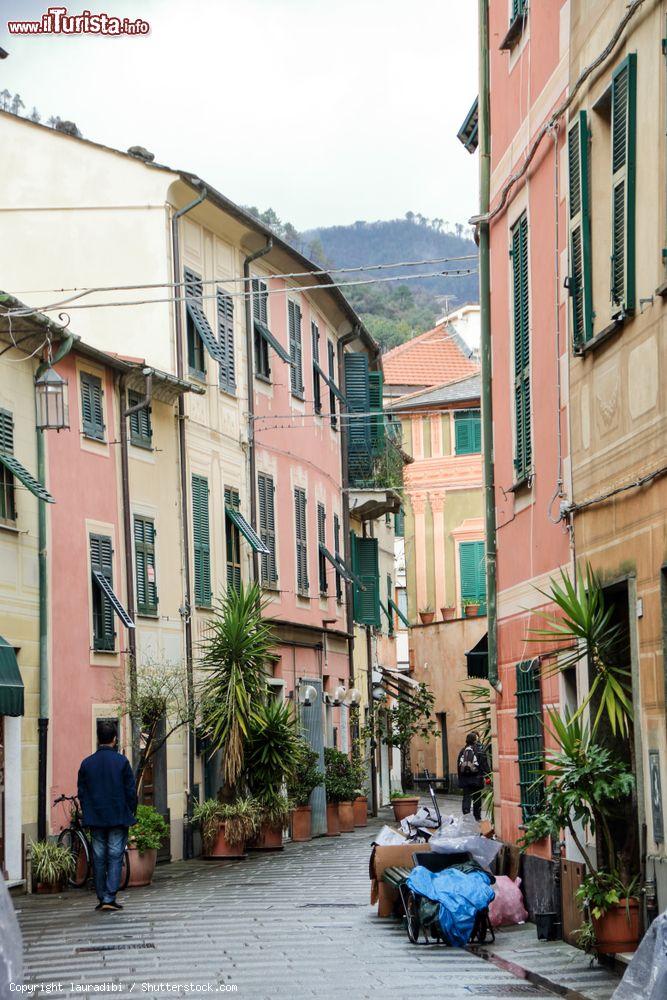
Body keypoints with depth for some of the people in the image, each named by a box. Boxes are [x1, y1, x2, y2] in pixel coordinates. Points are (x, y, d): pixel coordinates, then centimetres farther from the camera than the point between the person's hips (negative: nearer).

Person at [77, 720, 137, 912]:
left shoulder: (87, 763, 3)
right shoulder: (121, 761, -6)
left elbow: (81, 793, 6)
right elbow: (131, 790, -4)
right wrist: (131, 813, 8)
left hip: (95, 820, 3)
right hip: (118, 817, -3)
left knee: (99, 858, 8)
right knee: (115, 857, -2)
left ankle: (102, 899, 11)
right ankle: (110, 898, -9)